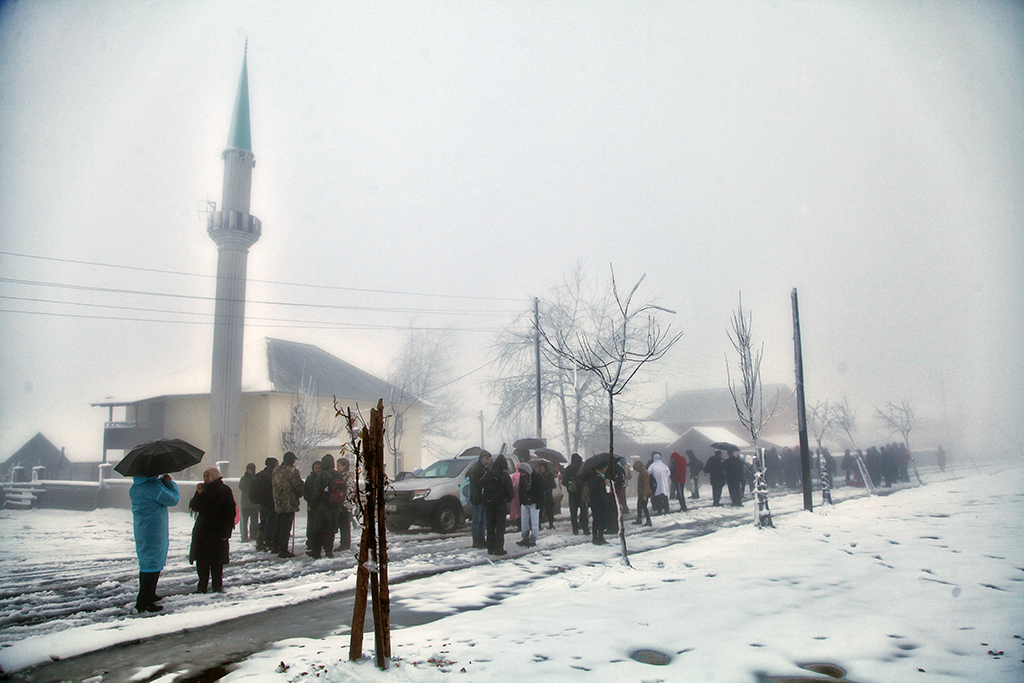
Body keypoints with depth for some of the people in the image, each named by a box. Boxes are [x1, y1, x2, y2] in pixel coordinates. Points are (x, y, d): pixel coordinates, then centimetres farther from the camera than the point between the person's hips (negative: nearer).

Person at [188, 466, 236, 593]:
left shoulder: (224, 490, -6)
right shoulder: (203, 489, 12)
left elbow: (230, 511, -8)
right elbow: (194, 507, 6)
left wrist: (225, 532, -13)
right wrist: (198, 494, -10)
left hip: (217, 530, -5)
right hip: (201, 529, 5)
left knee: (217, 560, 0)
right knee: (201, 559, 5)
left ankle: (217, 585, 10)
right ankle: (202, 586, 14)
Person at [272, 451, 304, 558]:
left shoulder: (276, 471, 10)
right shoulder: (292, 471, -14)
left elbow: (275, 486, 15)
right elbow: (298, 486, -13)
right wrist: (299, 494, 6)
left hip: (278, 504, 8)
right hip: (289, 503, -8)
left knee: (279, 525, 19)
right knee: (286, 527, -3)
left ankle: (275, 547, 27)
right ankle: (283, 550, -2)